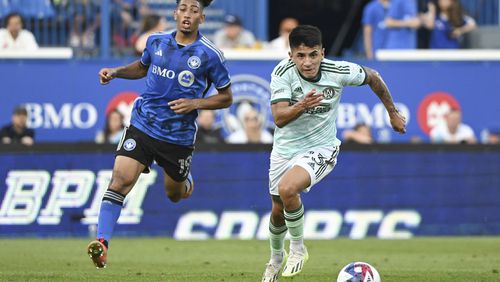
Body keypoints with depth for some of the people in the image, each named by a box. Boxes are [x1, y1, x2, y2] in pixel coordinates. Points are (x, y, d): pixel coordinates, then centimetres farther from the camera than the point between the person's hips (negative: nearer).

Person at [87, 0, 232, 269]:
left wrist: (194, 103, -15)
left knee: (174, 195, 18)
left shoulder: (210, 55, -8)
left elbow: (226, 97, 0)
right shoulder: (156, 41, 2)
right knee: (120, 179, -19)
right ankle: (102, 242, -22)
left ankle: (185, 181, 56)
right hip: (142, 125, 1)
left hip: (179, 136, -1)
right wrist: (115, 71, 6)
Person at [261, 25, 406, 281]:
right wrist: (301, 106, -50)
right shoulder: (282, 73, -21)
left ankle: (298, 248, -6)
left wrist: (393, 113, 13)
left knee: (287, 189, -30)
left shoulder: (339, 72, -20)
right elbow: (279, 119, -29)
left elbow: (372, 78, 1)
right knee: (278, 211, 17)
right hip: (285, 147, 3)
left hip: (320, 148, -3)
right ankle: (276, 257, 49)